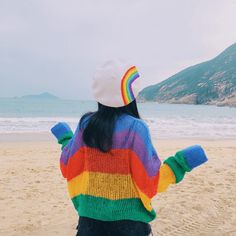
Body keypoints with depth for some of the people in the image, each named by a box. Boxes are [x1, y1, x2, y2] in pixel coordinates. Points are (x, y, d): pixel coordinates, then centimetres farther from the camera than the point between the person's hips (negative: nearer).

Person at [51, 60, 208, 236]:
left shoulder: (86, 124, -5)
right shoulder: (136, 128, -16)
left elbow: (69, 168, 5)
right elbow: (149, 180, -13)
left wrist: (65, 140, 20)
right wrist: (180, 164, -4)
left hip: (90, 215, 3)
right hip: (128, 218, -3)